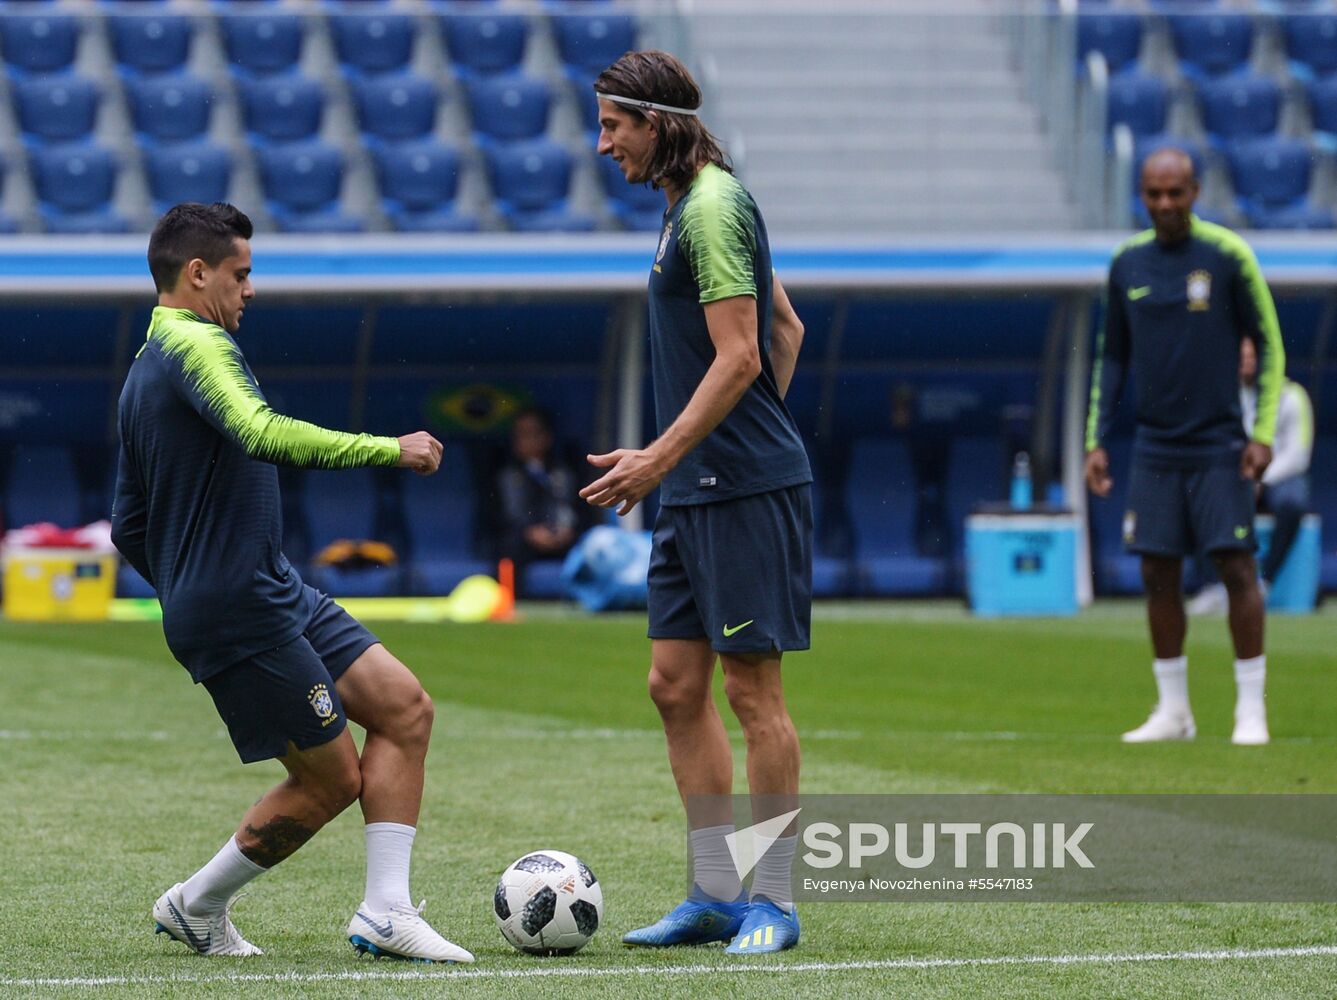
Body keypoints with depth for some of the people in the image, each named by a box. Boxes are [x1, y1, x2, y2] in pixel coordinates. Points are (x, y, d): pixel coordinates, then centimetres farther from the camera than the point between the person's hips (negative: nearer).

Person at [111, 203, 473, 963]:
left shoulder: (145, 372, 19)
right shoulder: (197, 345, -12)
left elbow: (129, 529, 23)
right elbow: (262, 435, -31)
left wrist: (190, 593, 33)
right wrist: (390, 449, -25)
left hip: (277, 591, 10)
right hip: (243, 610, -10)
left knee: (404, 707, 1)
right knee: (331, 780, -4)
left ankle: (385, 909, -1)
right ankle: (198, 904, 12)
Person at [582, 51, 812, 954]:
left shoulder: (711, 208, -14)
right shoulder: (693, 203, 16)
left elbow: (738, 358, -20)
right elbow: (787, 328, 24)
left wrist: (660, 457, -20)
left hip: (746, 489, -10)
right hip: (698, 492, 10)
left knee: (753, 690, -4)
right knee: (676, 685, 9)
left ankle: (773, 903, 2)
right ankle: (717, 896, 14)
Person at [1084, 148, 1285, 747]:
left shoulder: (1227, 255, -5)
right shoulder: (1127, 264, 6)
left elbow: (1270, 345, -1)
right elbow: (1112, 357, 15)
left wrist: (1263, 433, -8)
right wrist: (1096, 441, 9)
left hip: (1220, 449, -4)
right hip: (1155, 447, 4)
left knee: (1237, 568, -7)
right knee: (1158, 574, 3)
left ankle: (1251, 709, 0)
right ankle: (1173, 710, 12)